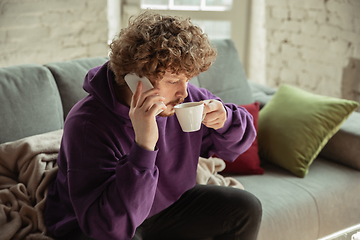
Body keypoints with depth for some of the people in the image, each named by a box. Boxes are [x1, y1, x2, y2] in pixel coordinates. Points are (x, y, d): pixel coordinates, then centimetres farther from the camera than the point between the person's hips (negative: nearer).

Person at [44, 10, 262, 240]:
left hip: (167, 205, 6)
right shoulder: (87, 124, -31)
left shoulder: (183, 98, -12)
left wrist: (224, 121, -20)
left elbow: (237, 142, 4)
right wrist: (143, 145, -45)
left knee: (246, 208, -2)